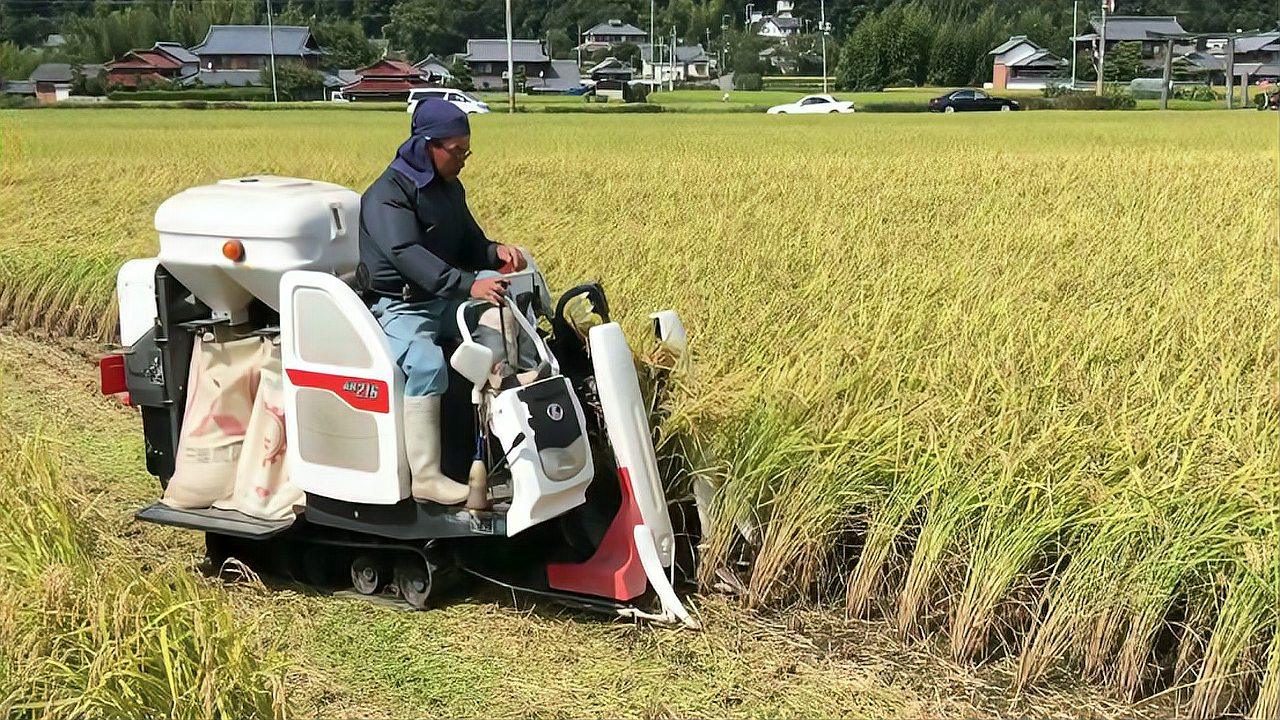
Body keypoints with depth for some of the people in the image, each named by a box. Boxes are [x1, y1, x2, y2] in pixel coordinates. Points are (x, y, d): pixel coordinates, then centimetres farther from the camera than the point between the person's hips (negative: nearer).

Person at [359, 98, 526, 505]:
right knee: (427, 364, -35)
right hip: (399, 307, -8)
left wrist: (495, 252, -5)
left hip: (446, 300, 8)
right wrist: (468, 285, -42)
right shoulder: (387, 195, -15)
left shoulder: (449, 188, 13)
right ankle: (425, 478, -34)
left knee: (518, 278, 3)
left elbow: (469, 243, 20)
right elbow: (408, 255, -30)